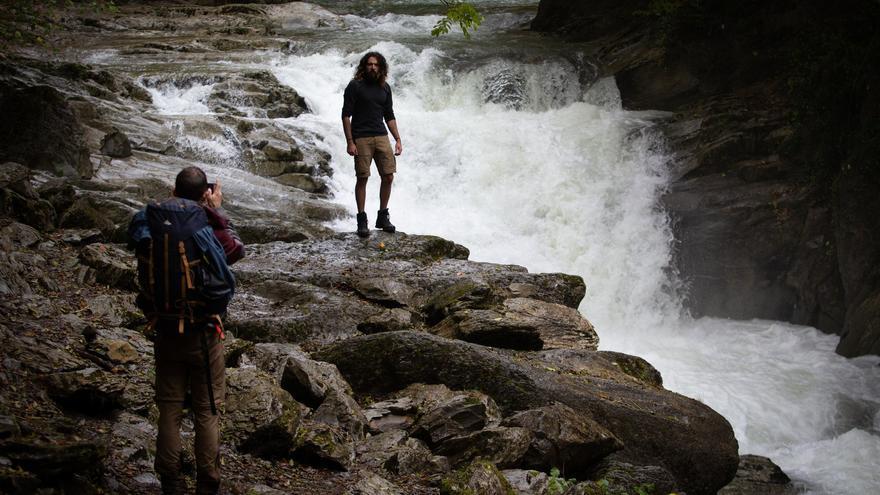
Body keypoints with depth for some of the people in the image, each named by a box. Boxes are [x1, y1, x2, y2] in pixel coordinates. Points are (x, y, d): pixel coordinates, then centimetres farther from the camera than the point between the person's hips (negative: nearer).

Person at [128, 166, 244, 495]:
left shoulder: (149, 225, -7)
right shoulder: (205, 226, -17)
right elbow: (237, 250, -1)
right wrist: (217, 212, 5)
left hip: (165, 330, 3)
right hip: (203, 333, -3)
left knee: (169, 408, 13)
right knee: (207, 411, 8)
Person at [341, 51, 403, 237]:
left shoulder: (385, 88, 12)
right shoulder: (354, 87, -4)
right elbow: (346, 115, -6)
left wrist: (398, 139, 10)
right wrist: (350, 142, -13)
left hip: (381, 136, 5)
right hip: (361, 138, -5)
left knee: (388, 177, 0)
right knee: (362, 179, -4)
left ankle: (383, 217, 14)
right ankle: (362, 220, 5)